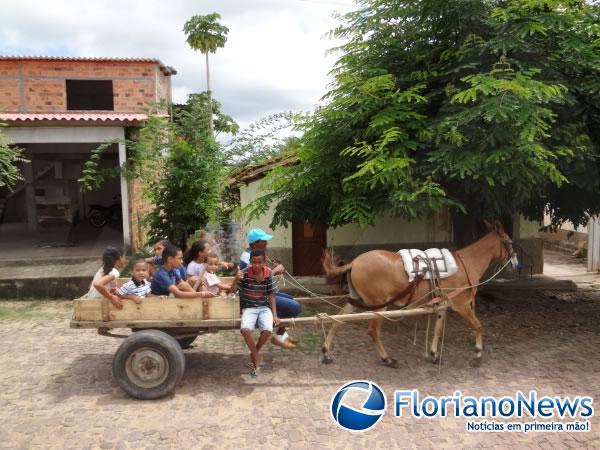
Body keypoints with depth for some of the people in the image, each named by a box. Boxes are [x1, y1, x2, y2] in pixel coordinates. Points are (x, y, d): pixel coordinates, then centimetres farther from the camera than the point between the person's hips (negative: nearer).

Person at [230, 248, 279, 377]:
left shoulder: (268, 274, -3)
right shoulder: (245, 273, -10)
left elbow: (271, 295, 4)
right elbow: (232, 290, -12)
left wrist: (274, 315, -1)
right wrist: (236, 279, -32)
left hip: (264, 308, 1)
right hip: (249, 308, -1)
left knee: (267, 330, -27)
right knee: (245, 329, -31)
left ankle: (254, 354, 3)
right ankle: (257, 356, -5)